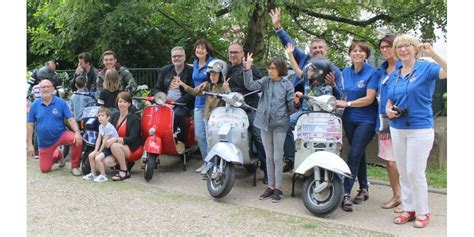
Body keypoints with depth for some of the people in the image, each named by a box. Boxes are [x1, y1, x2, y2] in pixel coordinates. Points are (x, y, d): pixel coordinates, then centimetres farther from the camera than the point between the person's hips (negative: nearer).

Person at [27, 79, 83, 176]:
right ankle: (57, 155, 40)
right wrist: (29, 144, -3)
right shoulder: (35, 105, -3)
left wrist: (77, 132, -30)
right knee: (44, 169, 7)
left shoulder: (61, 102, -9)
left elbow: (70, 119, -11)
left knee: (78, 140, -32)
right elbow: (30, 125, 1)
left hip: (61, 135, -2)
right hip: (45, 142, 2)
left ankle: (75, 166, -10)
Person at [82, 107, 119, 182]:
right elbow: (99, 139, 6)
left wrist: (99, 152, -14)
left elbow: (105, 141, -19)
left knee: (97, 158, -23)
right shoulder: (101, 126, 8)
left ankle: (103, 176, -10)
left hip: (112, 147, -9)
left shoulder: (109, 127, -21)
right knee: (91, 155, 5)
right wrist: (96, 150, -3)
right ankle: (92, 174, 17)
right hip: (106, 147, 9)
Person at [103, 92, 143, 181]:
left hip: (134, 149, -6)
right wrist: (107, 141, -16)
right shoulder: (115, 116, 5)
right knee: (107, 161, -20)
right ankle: (126, 163, 9)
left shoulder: (134, 118, -13)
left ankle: (124, 172, -15)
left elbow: (132, 139, -20)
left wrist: (116, 139, -31)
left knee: (115, 146, -33)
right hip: (120, 148, 6)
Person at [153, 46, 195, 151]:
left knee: (177, 115, -35)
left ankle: (181, 142, -17)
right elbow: (157, 88, 15)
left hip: (183, 105, -5)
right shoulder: (165, 70, 16)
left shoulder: (191, 71, -1)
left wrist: (175, 103, -19)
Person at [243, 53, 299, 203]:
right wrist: (247, 68, -20)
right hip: (265, 122, 4)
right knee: (269, 156, 12)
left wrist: (296, 101, -25)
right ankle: (270, 186, 21)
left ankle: (278, 188, 12)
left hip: (280, 123, -3)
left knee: (277, 157, 2)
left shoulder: (287, 84, -2)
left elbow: (291, 107, -4)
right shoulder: (265, 81, 5)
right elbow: (250, 85, -11)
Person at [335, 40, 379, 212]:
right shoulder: (346, 72, 8)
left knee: (354, 155, -11)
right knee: (359, 154, 15)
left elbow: (369, 99, -16)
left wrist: (347, 104, -18)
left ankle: (346, 193, -8)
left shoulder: (372, 72, -9)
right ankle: (364, 188, 28)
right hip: (349, 119, 6)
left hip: (366, 120, -6)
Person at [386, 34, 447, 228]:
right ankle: (408, 209, 22)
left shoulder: (426, 68, -6)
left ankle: (422, 212, 11)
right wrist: (388, 110, -3)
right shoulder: (394, 75, 12)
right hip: (397, 129, 6)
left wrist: (433, 54, -34)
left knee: (415, 173, -5)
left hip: (420, 129, -6)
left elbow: (447, 72, -24)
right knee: (403, 172, 10)